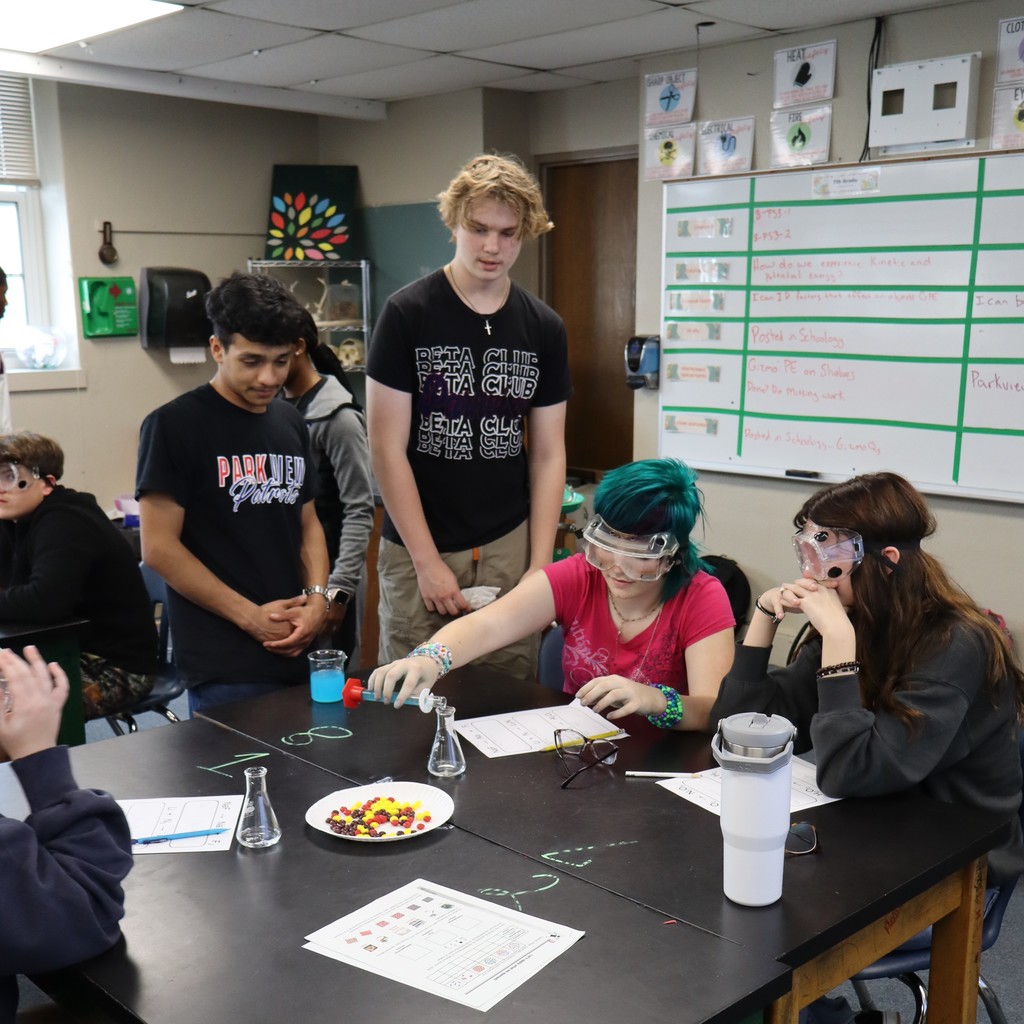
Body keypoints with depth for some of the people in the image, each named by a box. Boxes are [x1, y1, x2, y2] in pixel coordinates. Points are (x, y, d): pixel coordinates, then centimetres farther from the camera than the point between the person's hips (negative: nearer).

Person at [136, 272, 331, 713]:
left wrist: (317, 598, -1)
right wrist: (250, 616, -13)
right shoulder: (174, 425, -8)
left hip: (299, 653, 6)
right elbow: (158, 547, -11)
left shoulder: (291, 423, 12)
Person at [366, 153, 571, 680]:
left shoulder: (544, 328, 4)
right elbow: (387, 449, -8)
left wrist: (539, 565, -2)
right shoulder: (407, 314, -6)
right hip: (418, 551, -2)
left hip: (510, 547, 3)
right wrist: (428, 562, -10)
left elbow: (547, 455, 6)